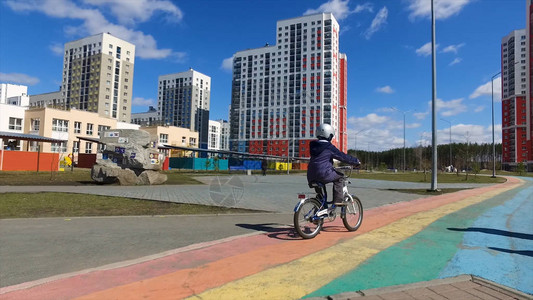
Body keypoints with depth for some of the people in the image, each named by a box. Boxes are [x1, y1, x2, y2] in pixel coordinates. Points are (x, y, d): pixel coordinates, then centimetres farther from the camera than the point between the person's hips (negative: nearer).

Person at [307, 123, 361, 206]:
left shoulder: (313, 146, 14)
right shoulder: (329, 147, -6)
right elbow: (343, 156, -1)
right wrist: (356, 161, 12)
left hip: (311, 177, 7)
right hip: (323, 174, -7)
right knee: (339, 177, 11)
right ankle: (338, 200, 3)